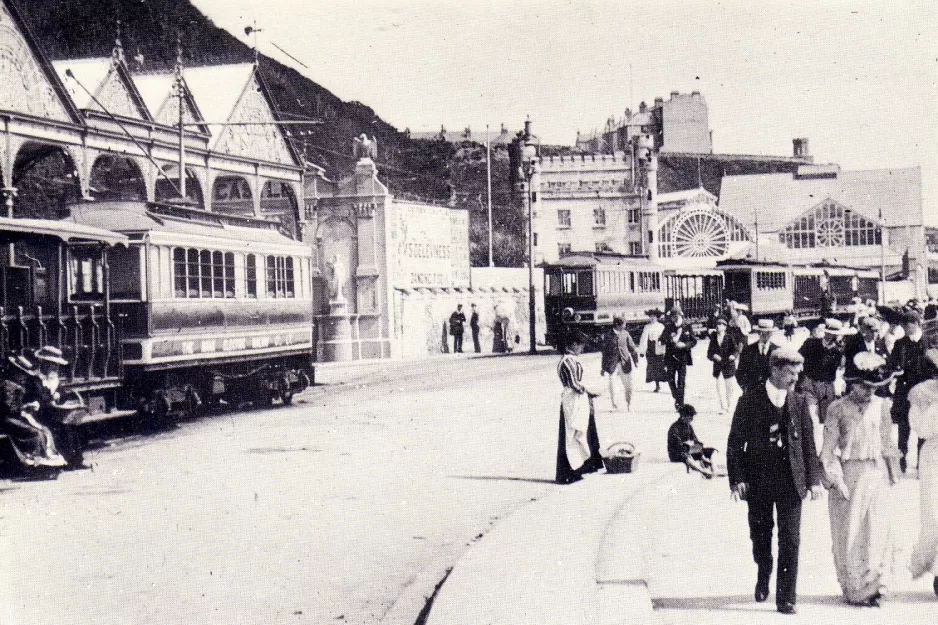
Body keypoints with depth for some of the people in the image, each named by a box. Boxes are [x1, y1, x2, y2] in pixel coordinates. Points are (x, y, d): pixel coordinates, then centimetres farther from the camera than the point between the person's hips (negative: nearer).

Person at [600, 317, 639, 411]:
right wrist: (604, 367, -2)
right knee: (612, 383, -4)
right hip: (612, 364, -2)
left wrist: (635, 359, 8)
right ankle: (614, 405, 10)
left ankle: (629, 405, 21)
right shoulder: (608, 336, -5)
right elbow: (605, 352, -2)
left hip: (624, 363, 2)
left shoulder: (625, 333, 3)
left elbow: (631, 347, 11)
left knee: (627, 384, 6)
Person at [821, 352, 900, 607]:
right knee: (850, 535, 4)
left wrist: (892, 474, 11)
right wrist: (836, 479, -11)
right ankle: (854, 589, 15)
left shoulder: (881, 406, 5)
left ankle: (874, 586, 15)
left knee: (877, 532, 2)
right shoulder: (838, 409, -4)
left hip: (876, 474, 3)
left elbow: (888, 443, 12)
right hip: (849, 473, -2)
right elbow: (828, 449, -4)